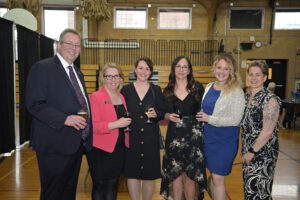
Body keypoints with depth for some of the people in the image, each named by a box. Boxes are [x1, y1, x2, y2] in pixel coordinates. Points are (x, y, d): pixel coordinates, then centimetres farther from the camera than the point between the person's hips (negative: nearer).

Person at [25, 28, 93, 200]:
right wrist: (65, 119, -25)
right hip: (55, 146, -7)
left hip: (77, 144, 8)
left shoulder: (78, 72, 17)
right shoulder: (42, 68, -9)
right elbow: (34, 104, -17)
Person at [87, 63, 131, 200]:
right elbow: (92, 126, -18)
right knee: (99, 185, 8)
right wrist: (115, 124, -24)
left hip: (119, 148, 6)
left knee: (112, 184, 16)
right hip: (100, 150, -6)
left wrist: (126, 123, 3)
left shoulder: (121, 97, 11)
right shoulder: (95, 97, -11)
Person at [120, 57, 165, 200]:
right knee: (132, 172, 8)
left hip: (150, 137, 0)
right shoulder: (126, 90, 3)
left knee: (149, 174, 7)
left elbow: (162, 113, 5)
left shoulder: (156, 90, 4)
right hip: (131, 136, 0)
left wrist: (155, 114, -16)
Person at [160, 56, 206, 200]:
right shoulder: (167, 91, 8)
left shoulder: (198, 88, 3)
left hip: (193, 135, -1)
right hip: (174, 135, 2)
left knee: (190, 174, 4)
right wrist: (169, 116, -8)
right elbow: (164, 114, 12)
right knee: (175, 173, 7)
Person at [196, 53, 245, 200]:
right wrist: (201, 117, 5)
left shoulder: (236, 91, -12)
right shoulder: (209, 87, 7)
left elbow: (235, 120, -16)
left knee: (218, 179, 0)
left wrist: (210, 119, -16)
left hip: (225, 140, -6)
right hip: (208, 137, 6)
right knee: (212, 175, 17)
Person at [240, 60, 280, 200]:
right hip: (248, 152, 7)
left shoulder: (270, 99, -14)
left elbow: (267, 132, -19)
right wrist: (246, 151, 12)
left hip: (263, 154, -7)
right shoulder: (247, 97, 9)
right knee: (248, 189, 16)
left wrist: (252, 152, -15)